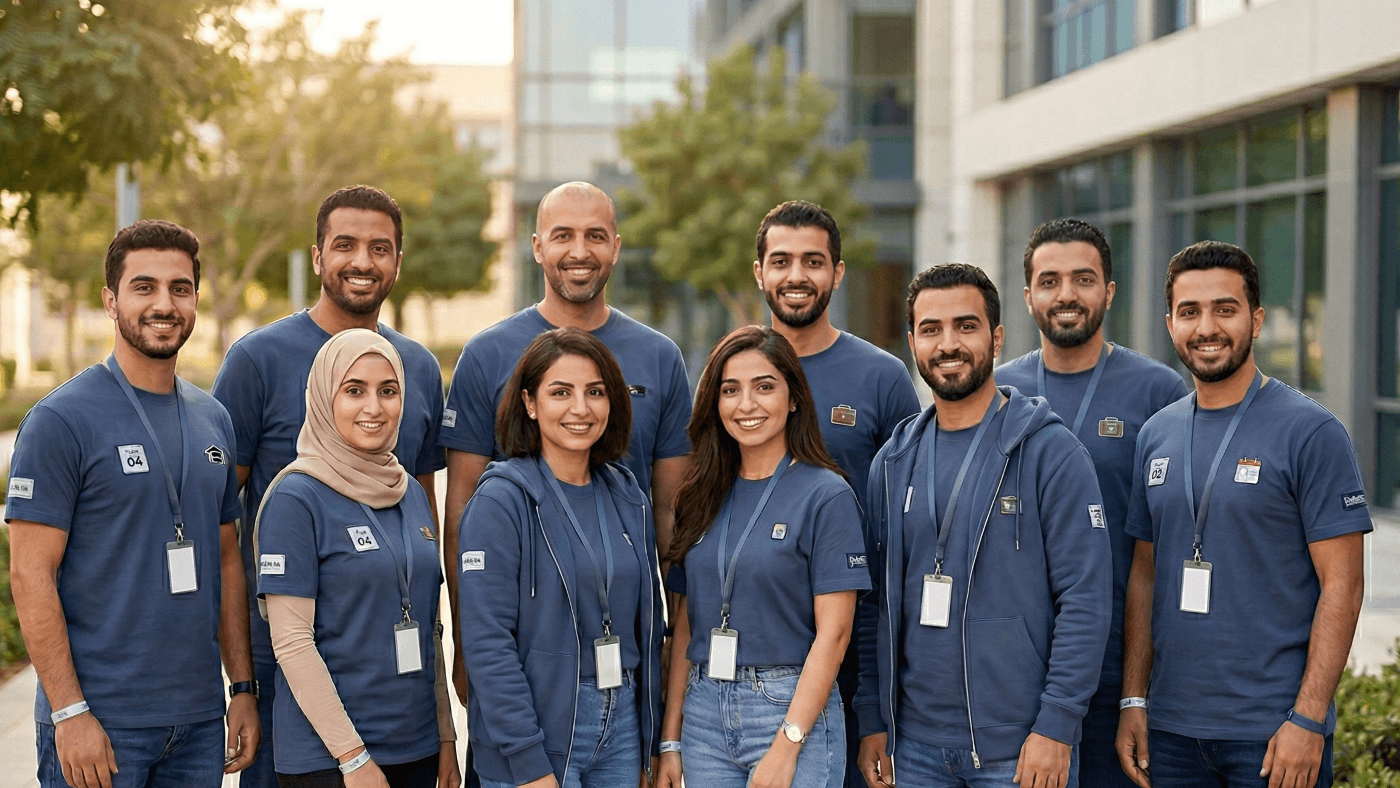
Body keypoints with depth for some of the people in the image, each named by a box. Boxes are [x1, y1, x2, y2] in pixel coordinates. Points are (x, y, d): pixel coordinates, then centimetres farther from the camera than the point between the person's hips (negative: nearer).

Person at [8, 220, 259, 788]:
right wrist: (69, 711, -16)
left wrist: (243, 688, 8)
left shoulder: (213, 421, 10)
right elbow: (30, 575, -11)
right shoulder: (61, 421, -8)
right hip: (98, 723, -5)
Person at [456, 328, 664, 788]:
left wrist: (650, 740, 10)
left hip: (622, 726, 6)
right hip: (537, 730, -5)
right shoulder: (501, 501, -12)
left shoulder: (627, 499, 7)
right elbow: (487, 643, -16)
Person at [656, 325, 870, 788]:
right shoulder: (704, 497, 9)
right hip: (704, 713, 5)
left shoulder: (826, 496, -7)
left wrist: (786, 746, -17)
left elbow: (833, 632, -11)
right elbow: (686, 624, 10)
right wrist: (670, 739, 6)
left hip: (793, 712, -4)